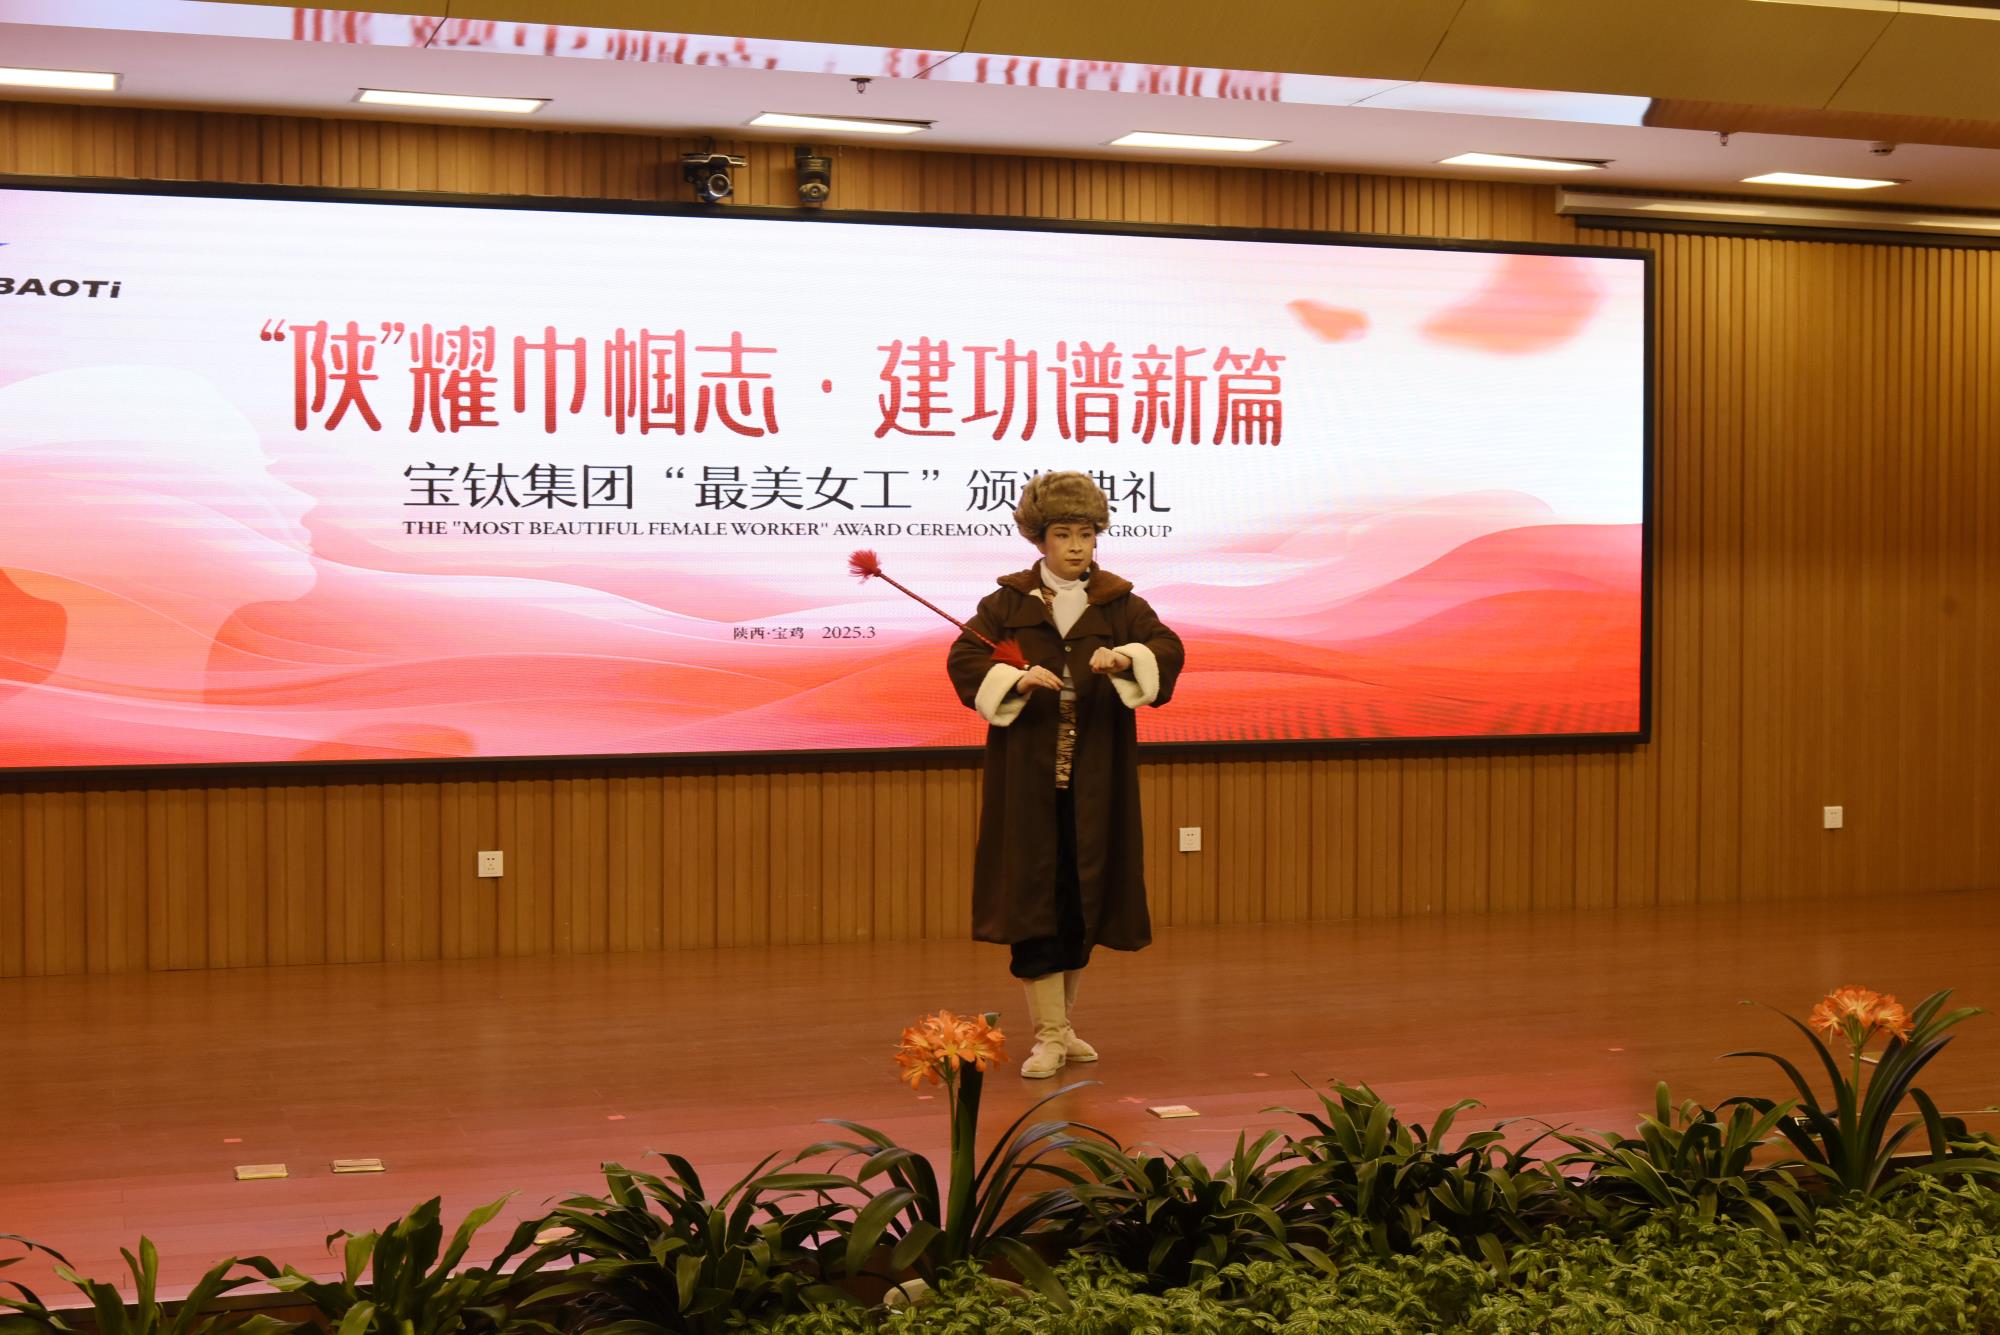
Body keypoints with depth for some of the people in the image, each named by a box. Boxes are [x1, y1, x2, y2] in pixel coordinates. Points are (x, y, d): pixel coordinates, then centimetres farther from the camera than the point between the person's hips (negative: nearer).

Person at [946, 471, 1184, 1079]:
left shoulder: (1120, 605, 8)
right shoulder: (1007, 603, 5)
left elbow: (1167, 648, -7)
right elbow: (964, 657, -6)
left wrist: (1126, 658, -29)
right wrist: (1016, 677, -24)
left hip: (1094, 780, 2)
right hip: (1028, 777, -2)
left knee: (1084, 898, 7)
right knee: (1034, 895, -6)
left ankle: (1061, 1023, 22)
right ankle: (1049, 1036, -2)